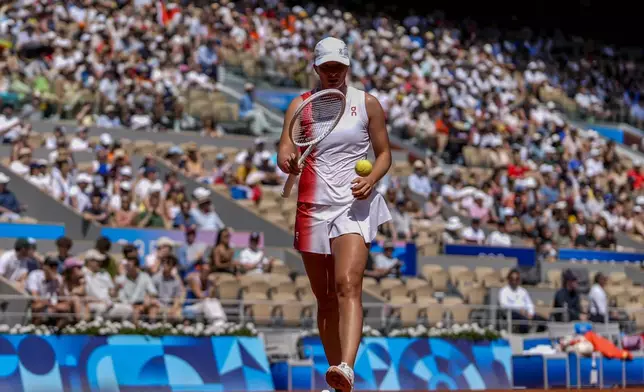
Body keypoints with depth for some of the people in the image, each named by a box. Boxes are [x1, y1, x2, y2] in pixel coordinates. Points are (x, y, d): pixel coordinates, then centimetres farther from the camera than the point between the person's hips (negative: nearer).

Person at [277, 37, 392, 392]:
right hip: (312, 207, 3)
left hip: (355, 205, -3)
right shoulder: (300, 105, 6)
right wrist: (287, 159, -31)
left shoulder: (367, 104, 4)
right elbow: (286, 149, -7)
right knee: (324, 297, 7)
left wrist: (372, 179, -12)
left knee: (348, 286, -22)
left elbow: (384, 153, 9)